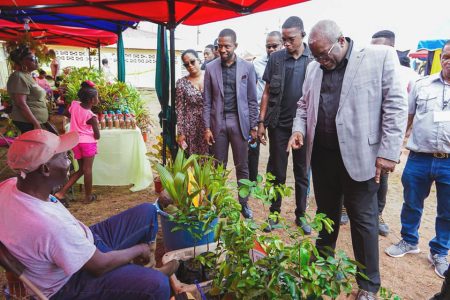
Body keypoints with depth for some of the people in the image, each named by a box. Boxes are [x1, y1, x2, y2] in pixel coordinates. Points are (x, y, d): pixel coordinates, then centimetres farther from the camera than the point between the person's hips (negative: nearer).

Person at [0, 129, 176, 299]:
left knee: (147, 211, 7)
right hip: (70, 283, -8)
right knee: (157, 285, -26)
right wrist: (139, 249, -8)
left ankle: (146, 266, 30)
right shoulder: (50, 226, -40)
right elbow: (101, 265, -25)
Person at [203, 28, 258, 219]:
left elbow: (252, 100, 3)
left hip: (239, 122, 0)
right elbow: (207, 100, 4)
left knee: (242, 167, 7)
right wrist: (207, 127, -2)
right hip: (218, 122, 1)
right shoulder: (210, 68, 4)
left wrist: (253, 126, 0)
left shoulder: (247, 67, 2)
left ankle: (244, 203, 21)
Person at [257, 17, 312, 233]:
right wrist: (261, 122, -1)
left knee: (302, 172, 11)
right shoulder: (276, 58, 2)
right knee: (276, 172, 8)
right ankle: (274, 213, 22)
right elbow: (267, 92, 4)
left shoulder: (314, 59, 0)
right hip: (279, 124, 0)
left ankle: (300, 214, 25)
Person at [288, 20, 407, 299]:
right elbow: (304, 105, 18)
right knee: (326, 212, 18)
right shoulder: (314, 68, 9)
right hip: (322, 155, 5)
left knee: (364, 219, 6)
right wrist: (299, 129, -1)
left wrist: (388, 152, -13)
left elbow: (396, 106, -9)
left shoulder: (381, 57, -6)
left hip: (359, 156, -4)